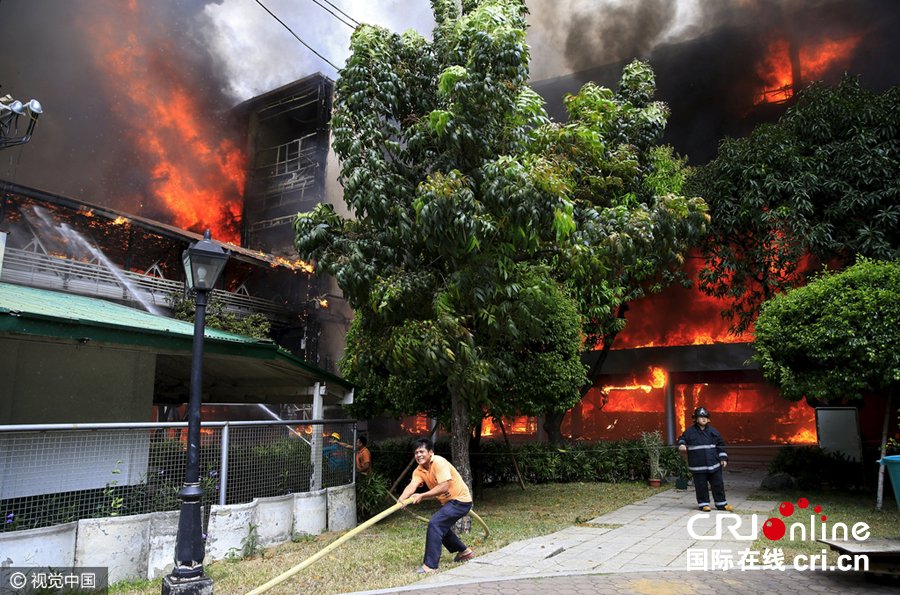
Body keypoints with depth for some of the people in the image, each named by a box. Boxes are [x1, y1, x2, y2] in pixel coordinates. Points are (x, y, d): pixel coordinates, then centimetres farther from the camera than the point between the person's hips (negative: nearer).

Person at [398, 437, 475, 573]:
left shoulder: (439, 463, -23)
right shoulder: (419, 470, 0)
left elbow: (444, 487, -32)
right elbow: (412, 485, -18)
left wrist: (422, 496, -35)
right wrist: (402, 498, -38)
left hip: (460, 500, -10)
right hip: (448, 502, 10)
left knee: (435, 524, -21)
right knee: (441, 527, 22)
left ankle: (430, 565, -16)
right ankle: (464, 551, 42)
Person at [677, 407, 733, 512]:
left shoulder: (713, 431, 7)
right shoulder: (690, 431, 0)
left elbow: (721, 445, 13)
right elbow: (682, 439, 10)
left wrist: (723, 458, 8)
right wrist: (682, 445, -12)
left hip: (714, 464, 3)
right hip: (698, 466, -2)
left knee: (718, 484, 8)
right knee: (701, 485, 3)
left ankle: (721, 503, 22)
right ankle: (703, 504, 17)